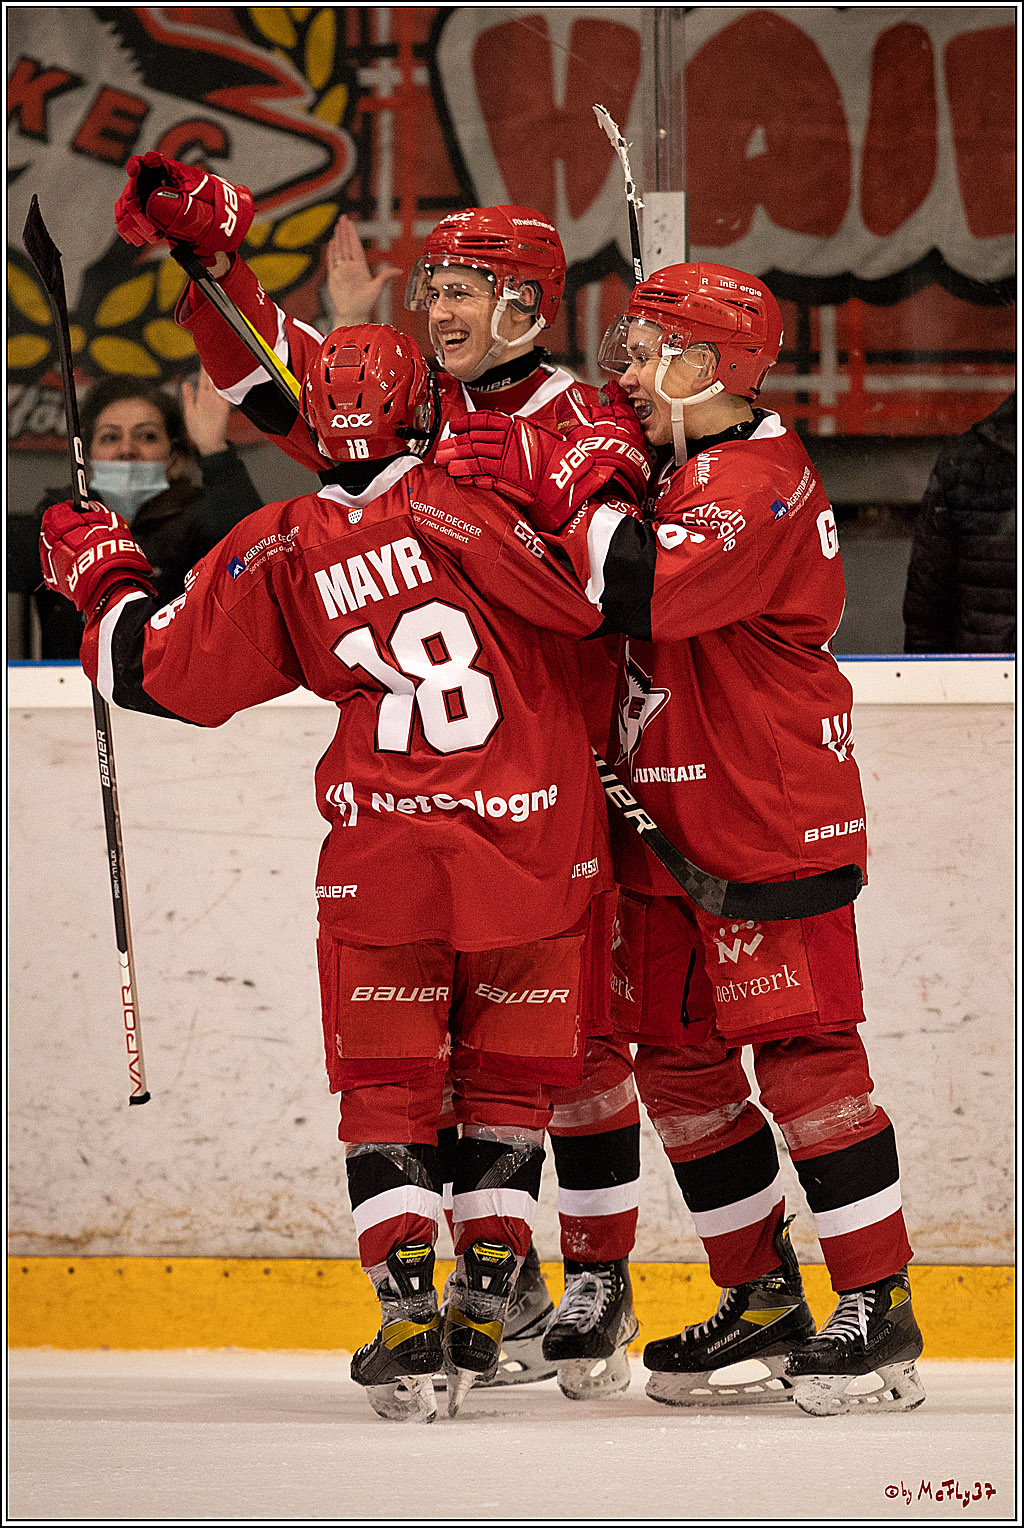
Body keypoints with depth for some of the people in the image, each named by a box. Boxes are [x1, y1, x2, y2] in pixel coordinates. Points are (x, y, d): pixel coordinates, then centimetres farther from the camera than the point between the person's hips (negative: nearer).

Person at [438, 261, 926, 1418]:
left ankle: (878, 1308, -6)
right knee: (677, 1056, 9)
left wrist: (554, 487, -23)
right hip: (668, 825, 10)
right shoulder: (663, 470, 15)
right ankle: (763, 1300, 18)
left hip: (772, 823, -10)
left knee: (799, 1050, -10)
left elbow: (649, 585, -30)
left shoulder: (756, 481, -15)